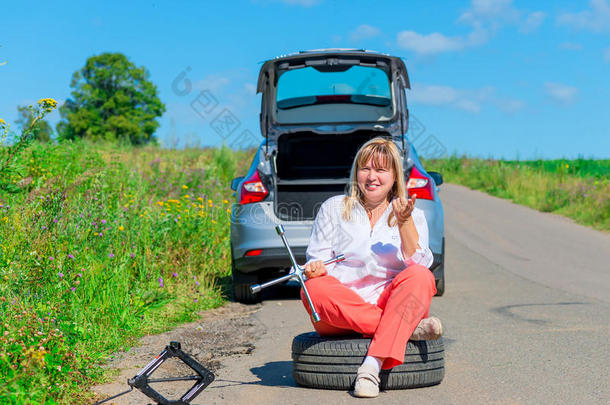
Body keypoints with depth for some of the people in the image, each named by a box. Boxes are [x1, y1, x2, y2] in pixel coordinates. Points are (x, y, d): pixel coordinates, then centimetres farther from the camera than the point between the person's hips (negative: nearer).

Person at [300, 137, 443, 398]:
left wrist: (404, 222, -14)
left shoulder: (413, 216, 12)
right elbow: (318, 259, 8)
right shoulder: (333, 208, 13)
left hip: (391, 304, 0)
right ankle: (409, 329, -28)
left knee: (421, 278, -29)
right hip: (339, 313, 0)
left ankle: (373, 366, -39)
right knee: (313, 290, -31)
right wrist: (315, 269, -15)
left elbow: (419, 265, -3)